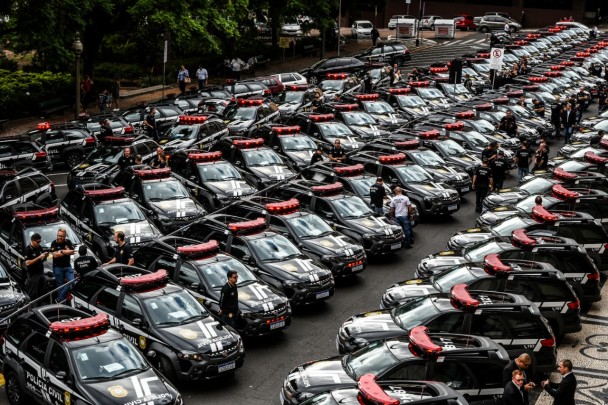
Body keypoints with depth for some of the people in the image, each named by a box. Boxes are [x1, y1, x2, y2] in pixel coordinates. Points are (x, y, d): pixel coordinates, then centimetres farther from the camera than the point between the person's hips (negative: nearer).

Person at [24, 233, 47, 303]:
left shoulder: (39, 247, 7)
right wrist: (39, 257, -24)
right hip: (33, 275, -7)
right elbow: (27, 263, -21)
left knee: (40, 293, 14)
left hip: (41, 273, 7)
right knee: (32, 295, -4)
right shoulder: (28, 249, -13)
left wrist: (45, 256, -6)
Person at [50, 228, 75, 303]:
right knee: (60, 285, 1)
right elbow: (55, 255, -16)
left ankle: (60, 299, 1)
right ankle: (61, 301, 12)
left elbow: (72, 252, -6)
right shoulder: (54, 243, -6)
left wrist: (61, 251, -14)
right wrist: (67, 251, -13)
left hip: (67, 266, 3)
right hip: (57, 267, -3)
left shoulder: (68, 242, 4)